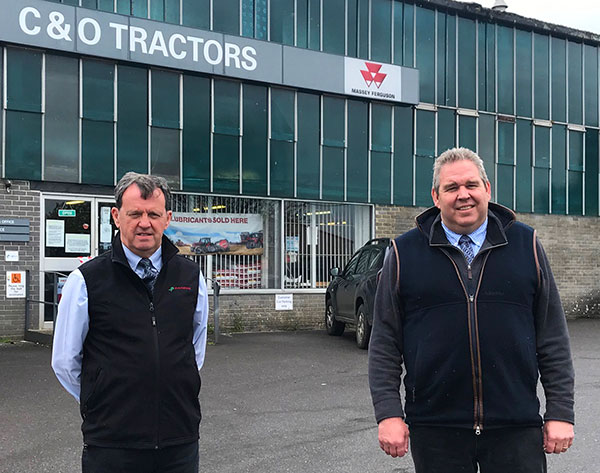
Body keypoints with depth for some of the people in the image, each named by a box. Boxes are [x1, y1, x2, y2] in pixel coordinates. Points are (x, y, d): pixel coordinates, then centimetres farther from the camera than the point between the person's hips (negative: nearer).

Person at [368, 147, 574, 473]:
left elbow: (553, 338, 7)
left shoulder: (526, 245, 6)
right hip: (433, 429, 0)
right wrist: (389, 413, -2)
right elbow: (384, 342, 4)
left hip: (517, 428, 1)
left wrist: (560, 412, 3)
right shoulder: (404, 253, 3)